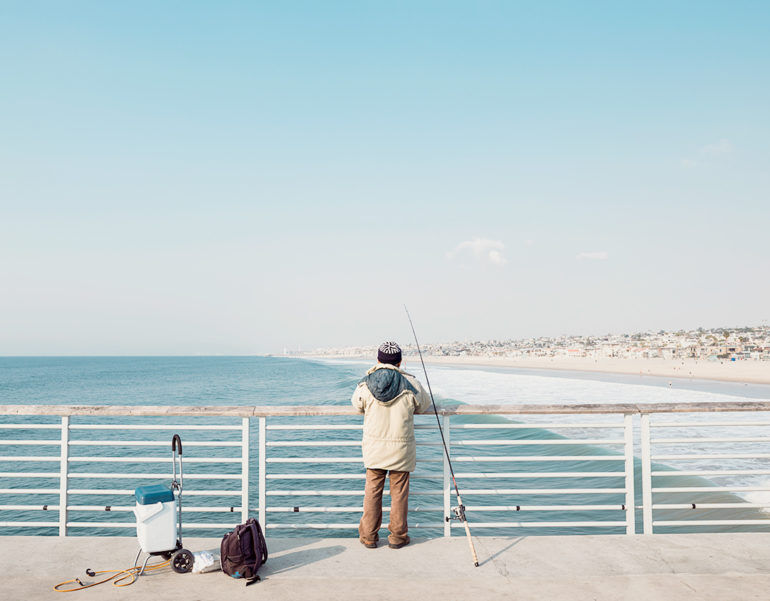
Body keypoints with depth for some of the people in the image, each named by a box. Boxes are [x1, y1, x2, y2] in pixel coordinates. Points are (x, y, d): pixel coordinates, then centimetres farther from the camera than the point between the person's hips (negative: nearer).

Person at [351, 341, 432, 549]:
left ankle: (369, 536, 21)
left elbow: (357, 405, 12)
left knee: (372, 491, 13)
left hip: (374, 448, 1)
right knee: (399, 492, 11)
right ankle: (397, 537, 21)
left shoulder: (365, 385, -7)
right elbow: (424, 405, 8)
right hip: (401, 450, -1)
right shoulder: (410, 384, -10)